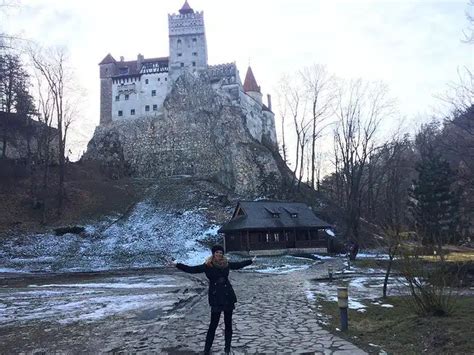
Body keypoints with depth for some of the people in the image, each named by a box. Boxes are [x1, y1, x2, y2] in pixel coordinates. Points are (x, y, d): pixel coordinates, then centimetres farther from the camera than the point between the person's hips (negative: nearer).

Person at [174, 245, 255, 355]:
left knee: (228, 323, 9)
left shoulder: (226, 264, 3)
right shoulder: (207, 266, -6)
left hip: (228, 296, 3)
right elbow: (191, 269, -8)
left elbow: (238, 265, 20)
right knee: (213, 324, -2)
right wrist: (177, 264, -16)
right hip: (215, 297, -3)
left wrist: (251, 261, 30)